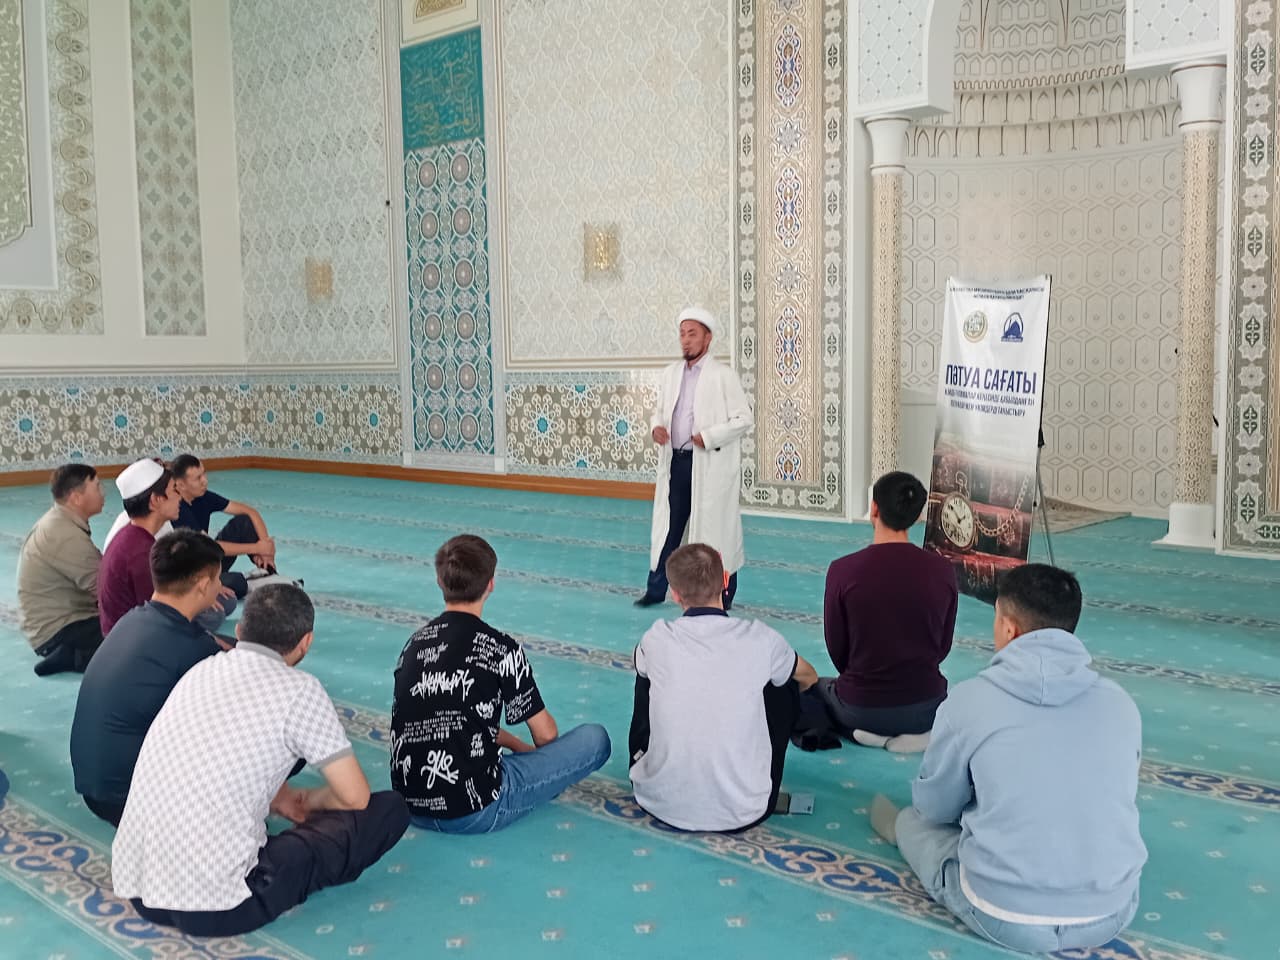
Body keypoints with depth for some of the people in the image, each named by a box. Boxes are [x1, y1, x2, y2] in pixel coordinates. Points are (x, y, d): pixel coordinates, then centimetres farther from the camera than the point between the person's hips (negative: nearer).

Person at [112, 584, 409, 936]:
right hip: (216, 908, -7)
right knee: (389, 809, 2)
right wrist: (308, 801, 19)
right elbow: (355, 798, -1)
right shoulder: (300, 690, -8)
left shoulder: (201, 670, 10)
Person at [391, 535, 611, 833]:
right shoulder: (500, 648, -12)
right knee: (595, 738, 1)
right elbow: (545, 734, 0)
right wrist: (528, 750, 23)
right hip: (475, 813, -6)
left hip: (410, 807, 7)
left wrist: (520, 746, 25)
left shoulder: (413, 644, 6)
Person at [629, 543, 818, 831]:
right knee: (785, 683, 17)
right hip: (743, 812, -1)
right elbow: (809, 677, 16)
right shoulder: (760, 639, -9)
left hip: (661, 804, 2)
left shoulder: (656, 640, -8)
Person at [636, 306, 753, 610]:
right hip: (675, 461, 5)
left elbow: (744, 418, -9)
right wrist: (657, 426, -3)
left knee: (715, 528, 4)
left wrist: (709, 437, -18)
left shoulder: (722, 375, -7)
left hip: (710, 464, -5)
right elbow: (660, 409, 20)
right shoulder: (671, 373, 10)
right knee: (667, 526, 10)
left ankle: (723, 594, 17)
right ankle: (656, 589, 21)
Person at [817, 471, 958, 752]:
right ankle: (915, 732, 6)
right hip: (926, 707, 2)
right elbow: (943, 647, 3)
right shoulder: (942, 570, -10)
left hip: (860, 708, -2)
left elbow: (837, 650, -5)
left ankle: (876, 733, 6)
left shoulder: (843, 570, -18)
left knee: (818, 687, 32)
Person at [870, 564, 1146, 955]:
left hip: (1005, 918, -3)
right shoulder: (1120, 703, -2)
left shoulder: (970, 700, -11)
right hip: (1111, 914, 4)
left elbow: (934, 806, 4)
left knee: (914, 819, 25)